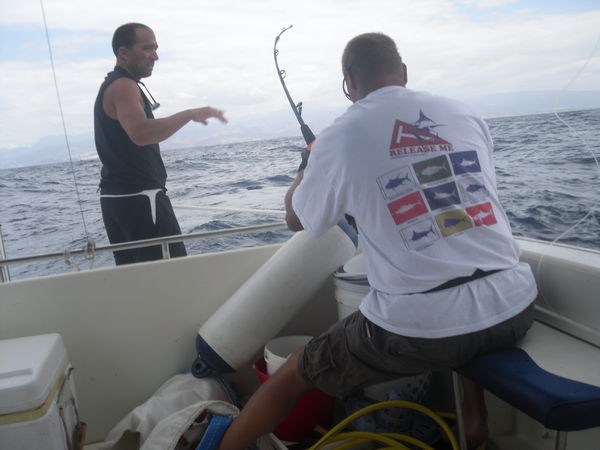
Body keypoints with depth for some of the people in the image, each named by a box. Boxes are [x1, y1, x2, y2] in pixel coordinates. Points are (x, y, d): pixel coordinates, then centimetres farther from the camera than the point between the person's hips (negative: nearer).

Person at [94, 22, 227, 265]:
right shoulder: (123, 86, -13)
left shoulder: (111, 86, 20)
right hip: (139, 197, -10)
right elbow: (141, 134, -31)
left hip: (118, 197, 11)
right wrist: (190, 114, -26)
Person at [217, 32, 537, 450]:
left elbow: (297, 221, 12)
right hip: (515, 306, 5)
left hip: (419, 327, -4)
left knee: (291, 377, 18)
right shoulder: (465, 114, 8)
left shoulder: (339, 138, -3)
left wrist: (306, 169, 32)